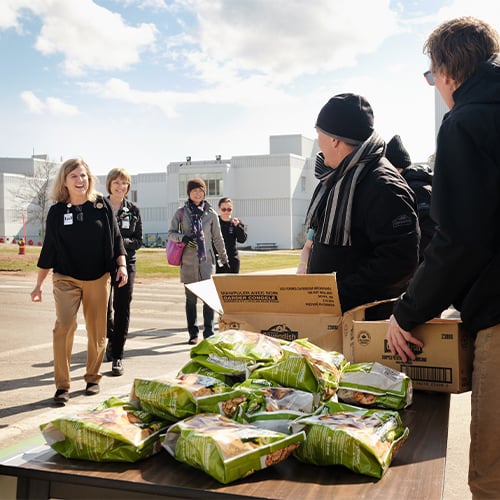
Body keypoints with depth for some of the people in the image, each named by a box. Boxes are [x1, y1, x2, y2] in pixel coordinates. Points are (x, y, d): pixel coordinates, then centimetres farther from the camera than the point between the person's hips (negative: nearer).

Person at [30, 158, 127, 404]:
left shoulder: (102, 205, 0)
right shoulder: (57, 211, 0)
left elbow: (115, 238, 6)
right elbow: (49, 249, 6)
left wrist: (122, 266, -6)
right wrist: (39, 284, 7)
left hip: (98, 279, 1)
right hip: (66, 279, -1)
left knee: (97, 331, 7)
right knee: (64, 326, -16)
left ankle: (92, 378, 25)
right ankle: (62, 384, -7)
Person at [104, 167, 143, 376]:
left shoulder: (133, 210, 5)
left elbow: (138, 241, 4)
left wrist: (123, 241, -15)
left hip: (126, 264, 0)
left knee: (122, 310, -4)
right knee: (104, 307, 7)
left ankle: (117, 356, 3)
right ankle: (111, 339, 38)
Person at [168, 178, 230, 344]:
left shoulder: (211, 214, 6)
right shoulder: (181, 213, 5)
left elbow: (218, 239, 11)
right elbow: (171, 233, 4)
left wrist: (225, 260, 13)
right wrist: (183, 238, -17)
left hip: (207, 261, 0)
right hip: (188, 262, 0)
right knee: (191, 298, 7)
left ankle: (209, 333, -1)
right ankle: (193, 333, 17)